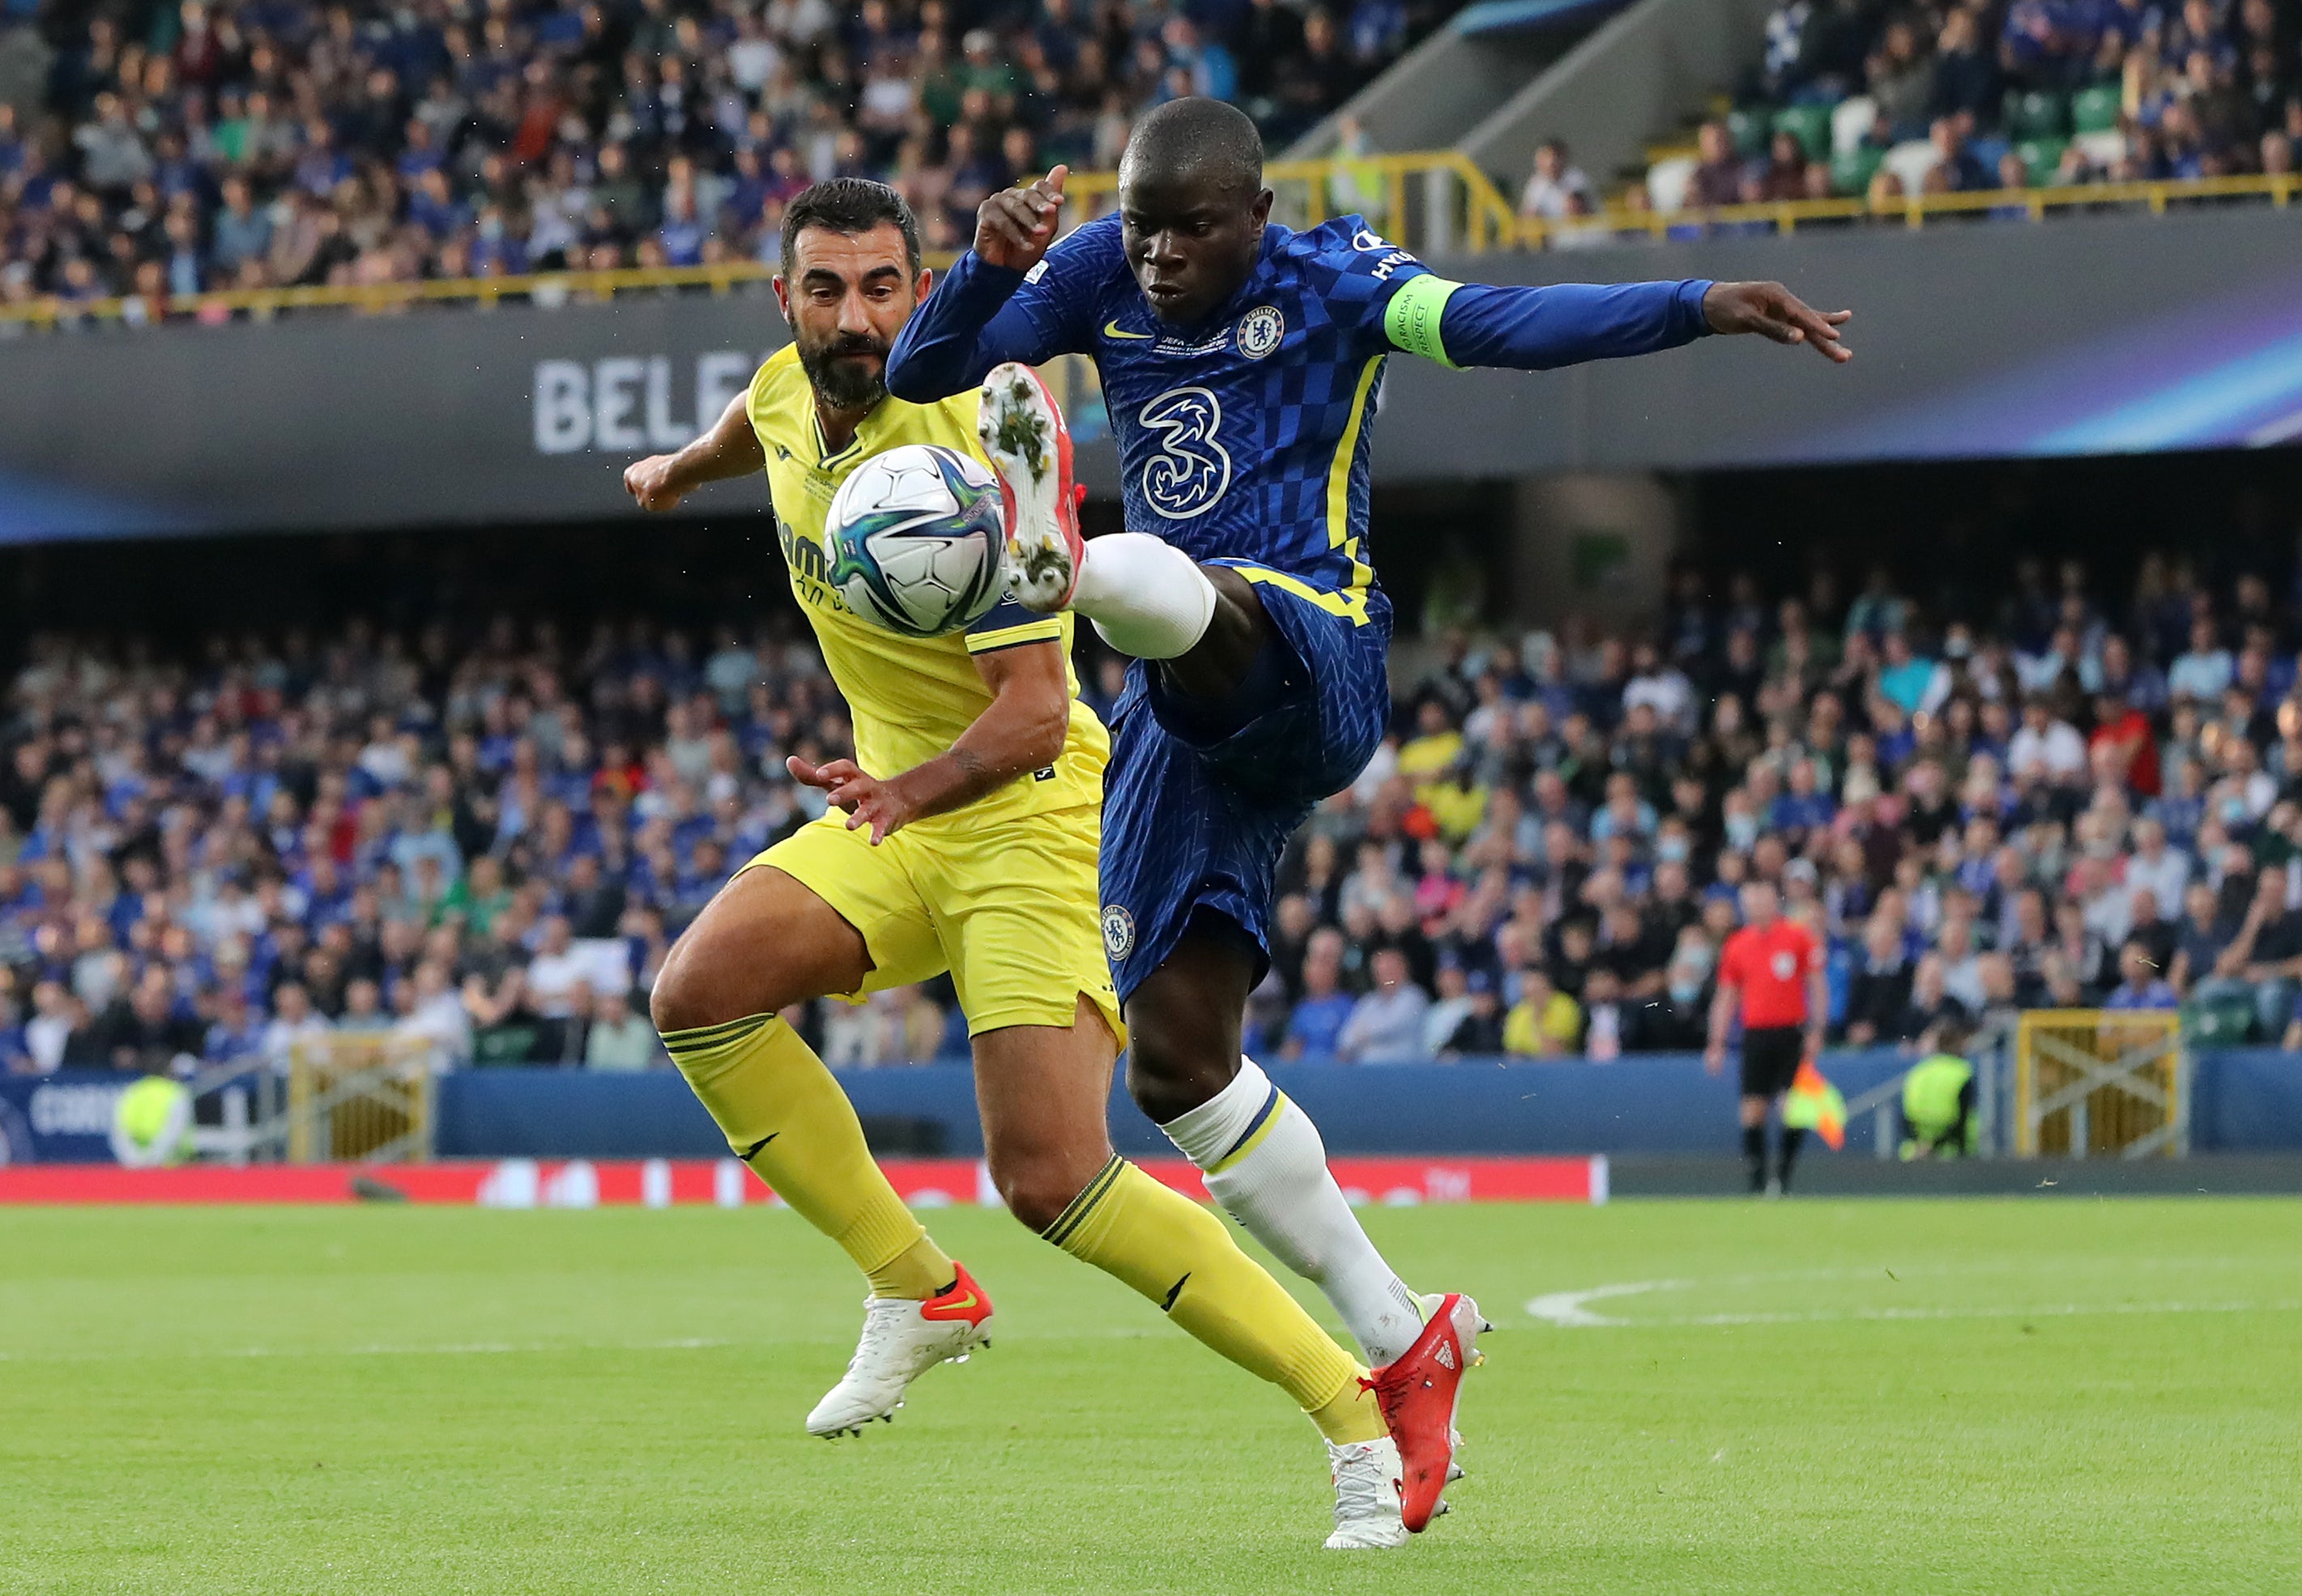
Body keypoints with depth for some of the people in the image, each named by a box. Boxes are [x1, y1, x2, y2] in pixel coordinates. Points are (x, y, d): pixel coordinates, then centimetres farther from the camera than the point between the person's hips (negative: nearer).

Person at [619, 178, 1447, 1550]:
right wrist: (683, 469, 47)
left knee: (1052, 1180, -20)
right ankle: (919, 1288, 0)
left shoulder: (971, 466, -24)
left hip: (1028, 816, -8)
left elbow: (1033, 714, -29)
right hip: (898, 811, 8)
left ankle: (1360, 1413, -13)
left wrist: (910, 792, -45)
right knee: (701, 992, -16)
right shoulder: (793, 393, -1)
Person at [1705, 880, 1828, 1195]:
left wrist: (1816, 1031, -5)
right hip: (1756, 1035, 2)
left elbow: (1818, 986, 3)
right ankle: (1757, 1182, 2)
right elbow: (1726, 998, 14)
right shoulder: (1736, 945, 8)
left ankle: (1783, 1175, 2)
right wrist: (1717, 1044, 8)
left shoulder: (1798, 936, 1)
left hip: (1792, 1033, -2)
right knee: (1753, 1108, -3)